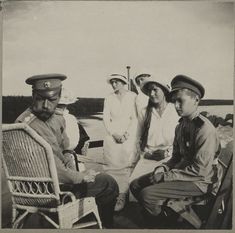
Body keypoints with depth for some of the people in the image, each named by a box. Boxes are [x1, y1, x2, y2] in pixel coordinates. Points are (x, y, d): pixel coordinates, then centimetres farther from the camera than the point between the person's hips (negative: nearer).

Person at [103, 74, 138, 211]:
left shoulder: (132, 96, 3)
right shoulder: (109, 99, 13)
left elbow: (135, 118, -1)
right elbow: (106, 119, 7)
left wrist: (126, 134, -11)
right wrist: (114, 134, -7)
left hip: (129, 135, -2)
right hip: (112, 135, 3)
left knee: (126, 166, -11)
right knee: (112, 166, -5)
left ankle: (122, 196, -8)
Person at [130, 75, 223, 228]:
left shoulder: (204, 129, -22)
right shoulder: (181, 125, 4)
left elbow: (199, 171, -23)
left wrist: (165, 176, -19)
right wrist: (163, 168, -7)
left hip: (200, 181, -8)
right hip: (181, 170, 8)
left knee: (147, 194, -21)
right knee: (136, 185, 2)